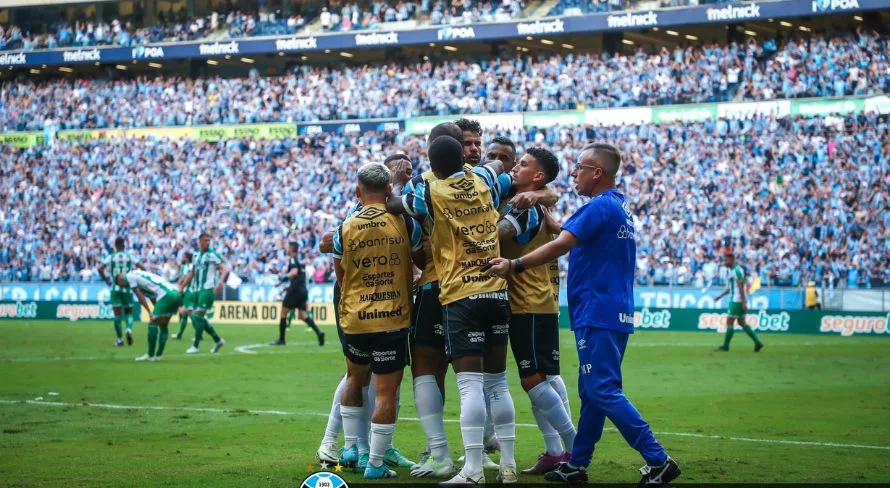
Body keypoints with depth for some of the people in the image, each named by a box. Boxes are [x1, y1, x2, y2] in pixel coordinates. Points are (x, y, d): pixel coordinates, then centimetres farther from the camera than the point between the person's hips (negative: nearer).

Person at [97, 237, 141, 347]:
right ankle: (129, 329, -16)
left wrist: (106, 280, 1)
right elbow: (142, 268, -5)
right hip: (127, 288, 0)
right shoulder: (130, 256, 2)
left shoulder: (110, 257, 2)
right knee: (129, 312, 13)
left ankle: (119, 339, 2)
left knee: (117, 314, 4)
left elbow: (100, 268, -8)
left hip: (115, 288, 0)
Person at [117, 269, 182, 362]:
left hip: (165, 295, -9)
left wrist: (150, 312, -2)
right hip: (176, 293, 9)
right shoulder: (138, 274, 29)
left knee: (153, 324, -1)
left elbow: (140, 297, -2)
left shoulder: (129, 277, 4)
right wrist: (156, 314, 20)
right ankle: (159, 355, 18)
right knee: (163, 325, 15)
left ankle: (150, 355, 2)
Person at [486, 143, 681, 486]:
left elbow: (559, 246, -20)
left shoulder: (601, 207, -14)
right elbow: (565, 234, 25)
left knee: (603, 392, -10)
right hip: (615, 314, 10)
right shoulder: (619, 206, 17)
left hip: (598, 316, -10)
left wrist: (514, 265, -16)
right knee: (592, 392, 12)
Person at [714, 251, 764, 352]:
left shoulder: (737, 271, -16)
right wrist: (720, 296, 19)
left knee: (729, 322, -5)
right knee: (741, 322, 11)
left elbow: (741, 288, -20)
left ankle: (725, 346, 0)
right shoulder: (731, 271, 15)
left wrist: (744, 303, -22)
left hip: (737, 301, -10)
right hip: (734, 300, 10)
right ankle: (757, 342, 11)